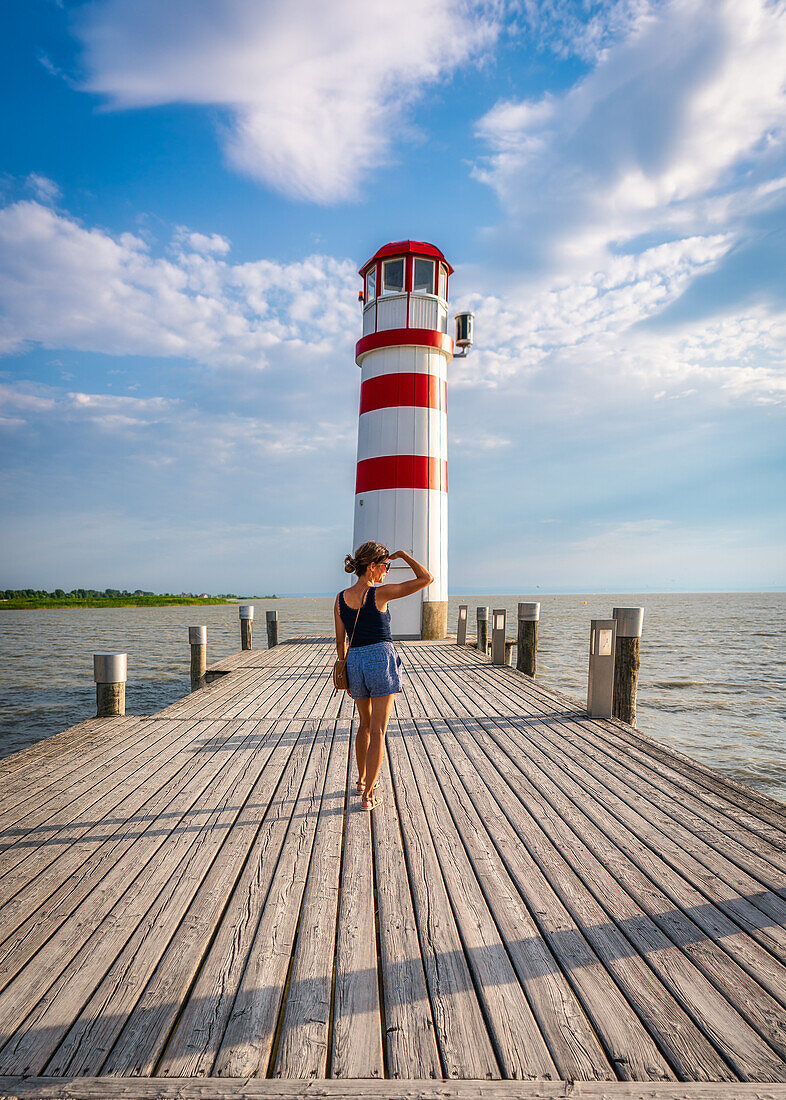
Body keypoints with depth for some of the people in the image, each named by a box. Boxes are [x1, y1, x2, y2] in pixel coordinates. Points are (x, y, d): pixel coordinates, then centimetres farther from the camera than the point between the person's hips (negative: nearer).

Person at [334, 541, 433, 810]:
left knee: (365, 724, 25)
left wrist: (347, 676, 18)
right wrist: (404, 555, 0)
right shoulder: (380, 594, -12)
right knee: (378, 731, 2)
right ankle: (368, 795, 4)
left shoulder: (341, 599, 3)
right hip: (381, 658, -5)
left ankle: (362, 779, 38)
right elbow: (426, 579, -12)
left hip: (355, 661, 6)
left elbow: (340, 641, 8)